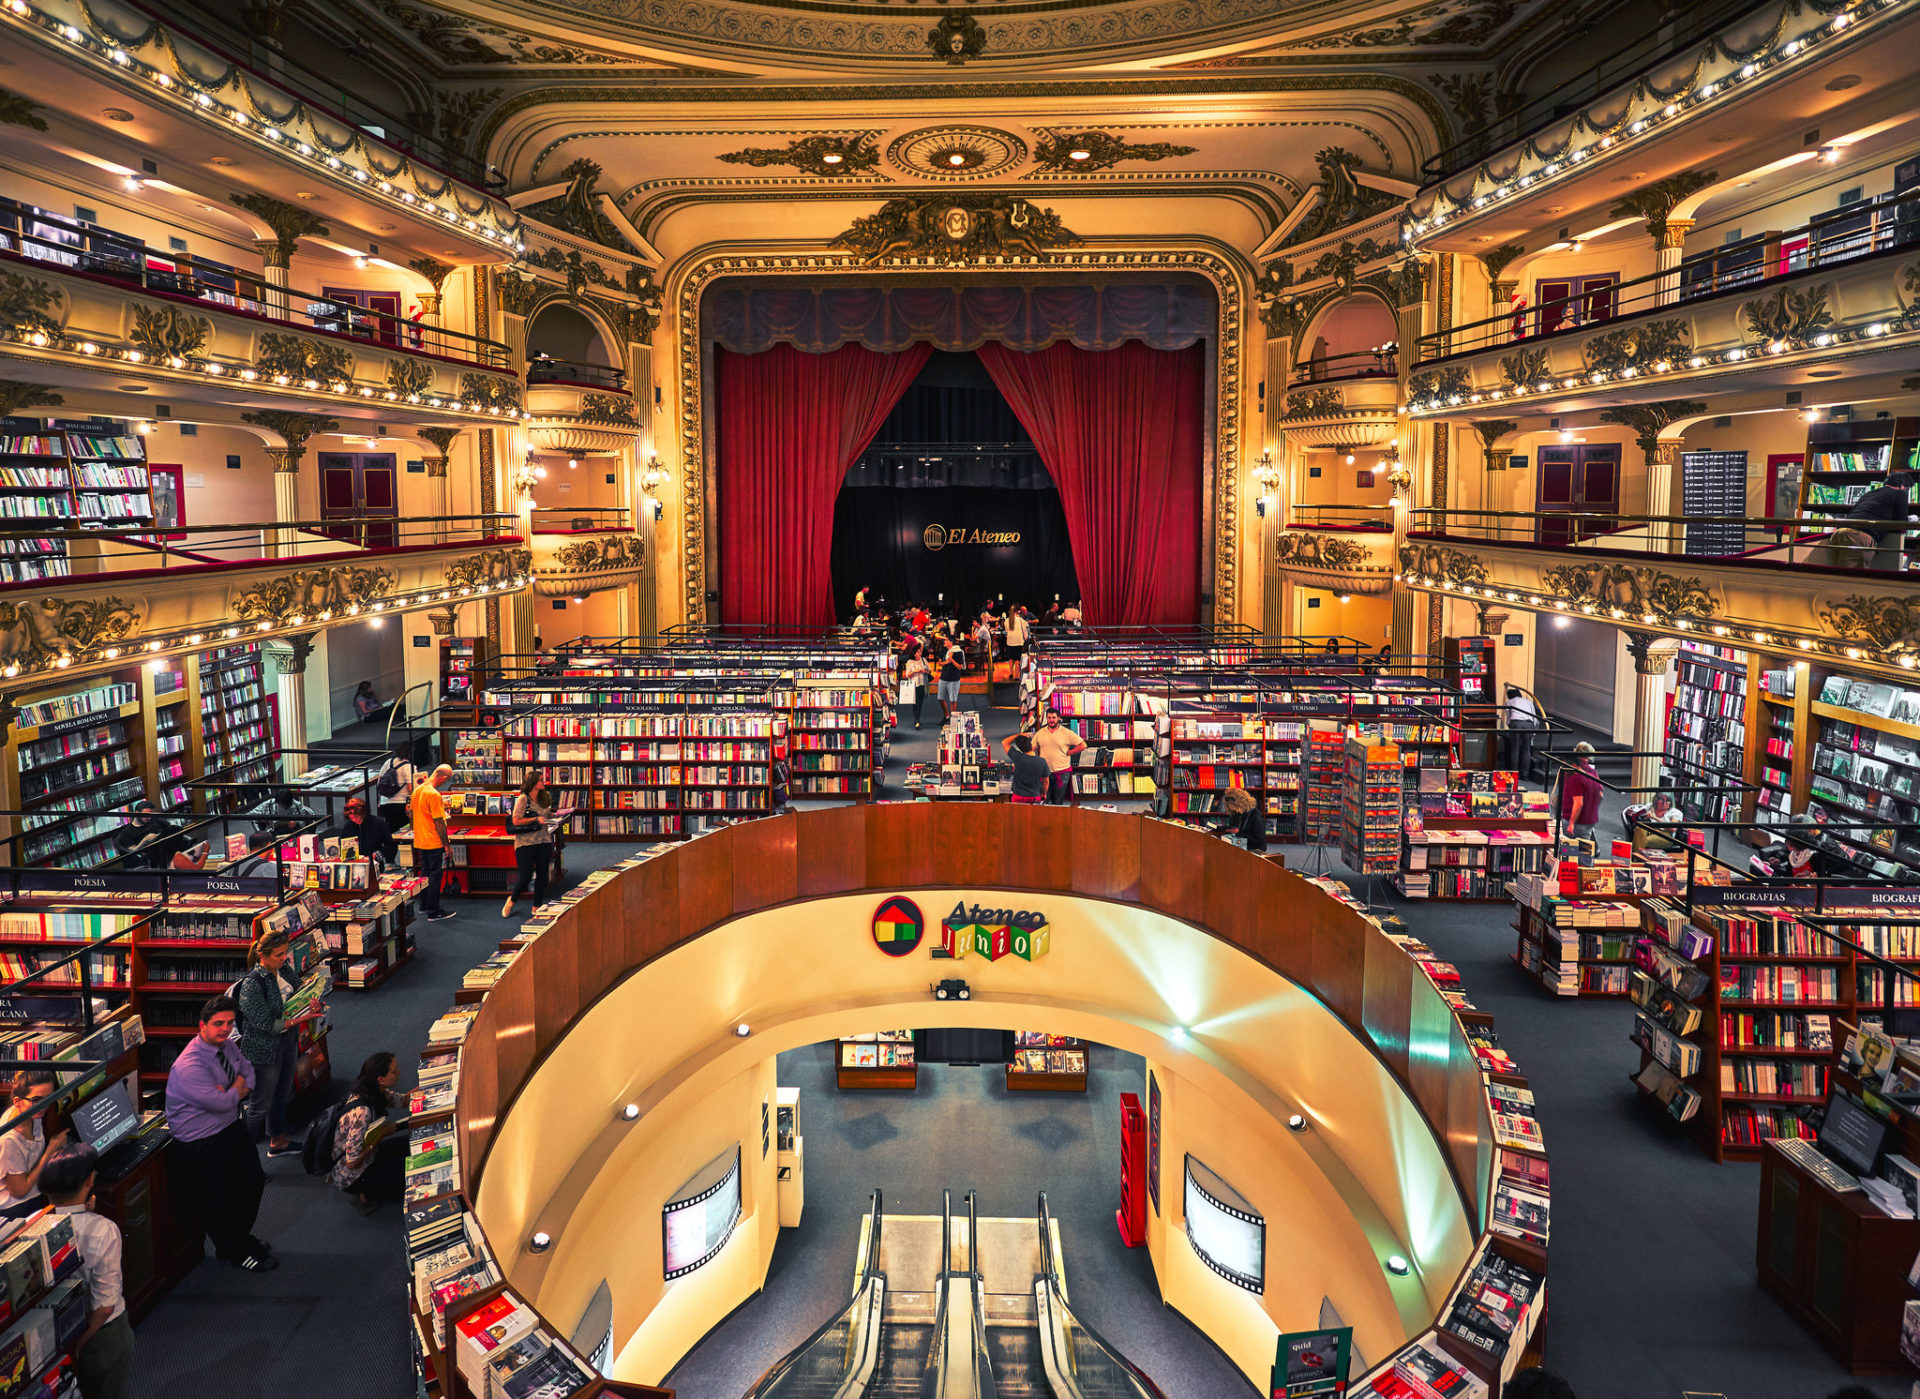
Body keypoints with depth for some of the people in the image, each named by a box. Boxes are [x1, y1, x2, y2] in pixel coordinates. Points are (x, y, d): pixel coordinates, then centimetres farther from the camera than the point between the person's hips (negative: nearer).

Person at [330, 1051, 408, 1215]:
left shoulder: (375, 1091, -12)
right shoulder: (362, 1113, -36)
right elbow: (352, 1162, -30)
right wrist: (381, 1135, -22)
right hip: (350, 1178, -8)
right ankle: (367, 1195, 9)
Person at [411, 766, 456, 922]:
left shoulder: (418, 790, 5)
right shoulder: (434, 795, -22)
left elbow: (412, 812, 18)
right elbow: (439, 823, -21)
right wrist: (446, 844, -14)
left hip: (419, 841, 8)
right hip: (434, 843, -8)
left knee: (425, 872, 20)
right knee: (435, 876, 0)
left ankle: (424, 905, 31)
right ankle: (433, 912, 5)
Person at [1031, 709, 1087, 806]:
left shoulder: (1067, 733, -4)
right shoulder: (1040, 733, 6)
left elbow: (1083, 745, -4)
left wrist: (1067, 753, -6)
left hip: (1062, 772, -2)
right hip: (1044, 772, 2)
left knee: (1058, 802, 5)